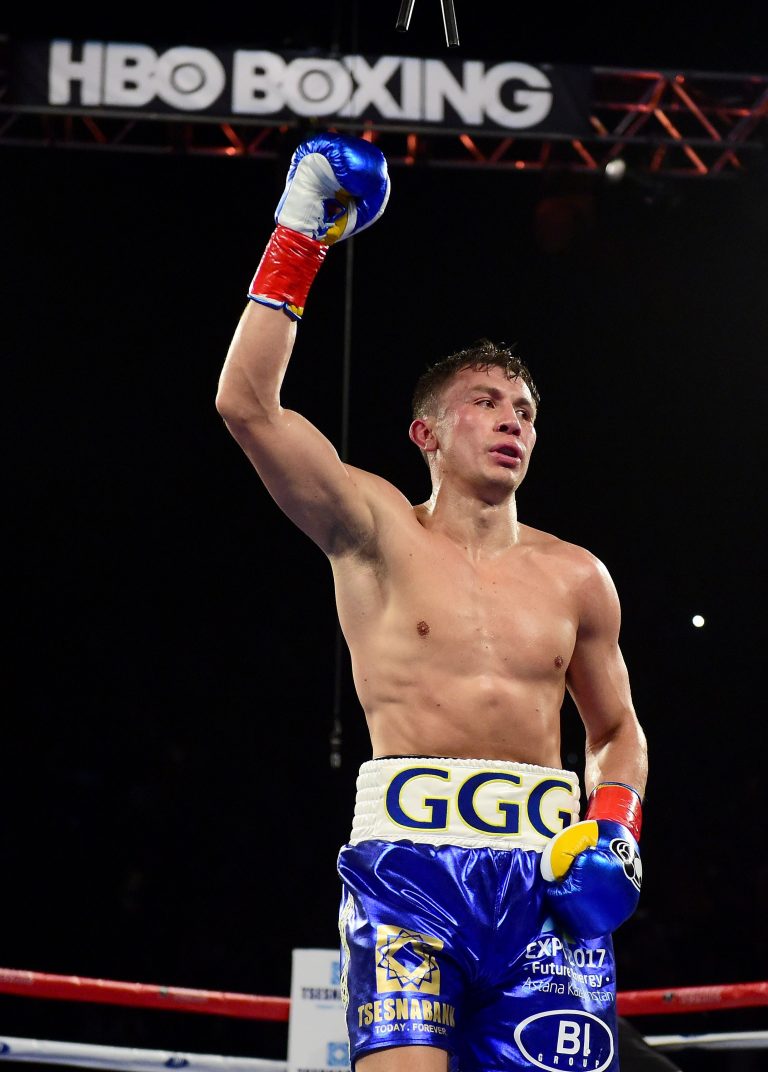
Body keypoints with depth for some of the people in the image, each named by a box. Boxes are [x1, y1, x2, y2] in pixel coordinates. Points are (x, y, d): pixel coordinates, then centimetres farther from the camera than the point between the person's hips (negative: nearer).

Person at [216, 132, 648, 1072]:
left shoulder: (576, 578, 18)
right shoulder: (378, 532, 8)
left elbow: (616, 729, 29)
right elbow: (246, 404, -4)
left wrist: (616, 829, 7)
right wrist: (300, 238, -3)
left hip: (547, 869, 3)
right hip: (410, 855, -3)